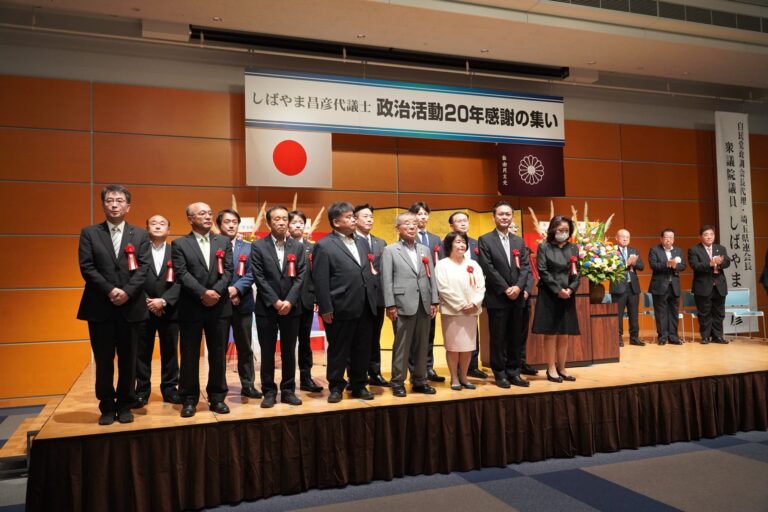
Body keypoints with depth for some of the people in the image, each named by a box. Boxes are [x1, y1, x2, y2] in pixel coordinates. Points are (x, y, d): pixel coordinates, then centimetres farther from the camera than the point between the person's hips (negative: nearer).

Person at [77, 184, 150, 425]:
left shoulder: (140, 235, 8)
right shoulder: (89, 233, 6)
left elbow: (143, 268, -2)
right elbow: (86, 268, -4)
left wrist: (127, 292, -15)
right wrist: (110, 290, -15)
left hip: (131, 307, 1)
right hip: (99, 308, 0)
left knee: (128, 360, 7)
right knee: (103, 361, 7)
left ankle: (125, 405, 20)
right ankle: (107, 407, 19)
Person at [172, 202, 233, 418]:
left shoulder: (224, 241, 10)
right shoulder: (179, 244, 3)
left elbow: (228, 271, 1)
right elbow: (181, 274, -8)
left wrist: (216, 291, -14)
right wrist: (203, 293, -18)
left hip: (219, 307, 2)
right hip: (191, 308, -2)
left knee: (218, 355, 8)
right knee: (189, 356, 6)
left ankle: (217, 397, 19)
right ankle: (189, 399, 18)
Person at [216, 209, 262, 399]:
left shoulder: (248, 247, 8)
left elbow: (251, 274, -1)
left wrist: (237, 288, -16)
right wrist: (225, 292, -15)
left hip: (242, 303, 2)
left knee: (245, 347, 8)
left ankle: (247, 385, 18)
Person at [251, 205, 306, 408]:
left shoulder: (298, 247, 7)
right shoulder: (258, 246, 0)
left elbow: (300, 276, 0)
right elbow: (259, 277, -7)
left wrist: (289, 301, -12)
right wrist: (275, 302, -14)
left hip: (291, 307, 2)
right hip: (266, 308, -2)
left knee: (289, 351, 8)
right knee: (267, 352, 5)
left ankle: (288, 390, 19)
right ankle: (269, 391, 16)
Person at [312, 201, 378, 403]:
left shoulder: (361, 242, 13)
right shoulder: (324, 246, -7)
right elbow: (320, 281, -11)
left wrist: (375, 297, 12)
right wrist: (326, 309, -14)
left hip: (365, 308, 6)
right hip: (341, 310, -6)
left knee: (362, 350, 14)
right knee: (338, 351, 7)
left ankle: (359, 385, 28)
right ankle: (336, 387, 22)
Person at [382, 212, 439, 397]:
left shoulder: (425, 250, 15)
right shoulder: (390, 250, 2)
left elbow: (431, 277, 12)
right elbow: (387, 279, -4)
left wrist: (434, 301, 5)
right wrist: (390, 305, -11)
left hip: (424, 304, 5)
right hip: (403, 304, -4)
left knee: (422, 345, 10)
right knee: (401, 345, 1)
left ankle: (419, 381, 21)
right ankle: (398, 382, 12)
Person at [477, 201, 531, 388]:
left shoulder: (519, 241, 15)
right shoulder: (485, 240, -2)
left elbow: (525, 267, 7)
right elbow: (488, 268, -10)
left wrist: (518, 287, -10)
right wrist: (505, 289, -14)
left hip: (517, 297, 5)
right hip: (497, 298, -5)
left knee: (515, 338, 9)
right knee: (498, 338, 1)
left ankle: (514, 373, 18)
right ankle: (500, 374, 11)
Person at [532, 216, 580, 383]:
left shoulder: (573, 248, 12)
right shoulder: (544, 247, -1)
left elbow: (577, 272, 7)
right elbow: (543, 271, -8)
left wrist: (570, 289, -9)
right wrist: (558, 290, -15)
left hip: (568, 296, 4)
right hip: (549, 296, -4)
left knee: (565, 335, 6)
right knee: (550, 334, 0)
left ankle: (561, 368, 15)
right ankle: (551, 369, 6)